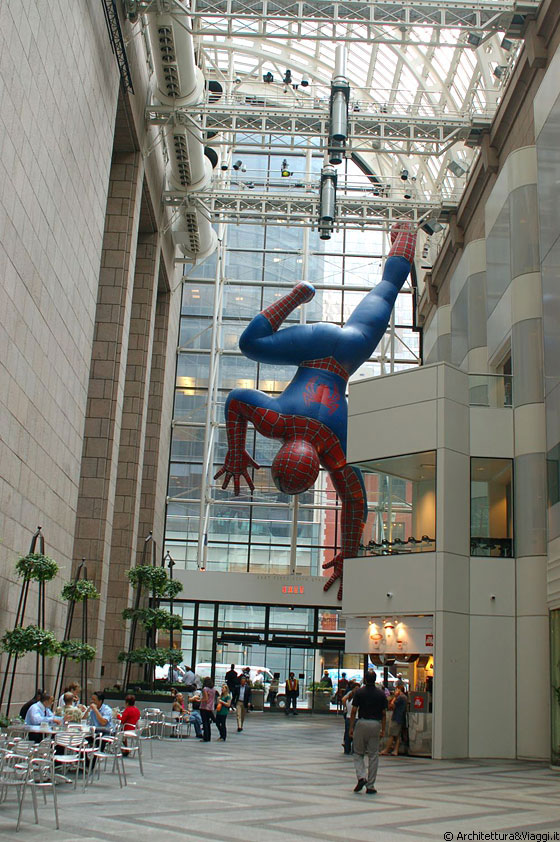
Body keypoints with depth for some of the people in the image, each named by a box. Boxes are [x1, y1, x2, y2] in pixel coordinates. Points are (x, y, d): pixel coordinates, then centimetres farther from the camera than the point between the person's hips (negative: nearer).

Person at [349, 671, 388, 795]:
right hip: (376, 724, 1)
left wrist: (351, 727, 2)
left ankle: (361, 777, -10)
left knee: (358, 753, 12)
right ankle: (370, 786, 8)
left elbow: (354, 711, -4)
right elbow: (384, 713, 3)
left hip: (361, 723, -1)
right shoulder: (381, 694, 1)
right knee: (373, 755, 6)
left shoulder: (359, 692, -3)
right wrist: (383, 729, 11)